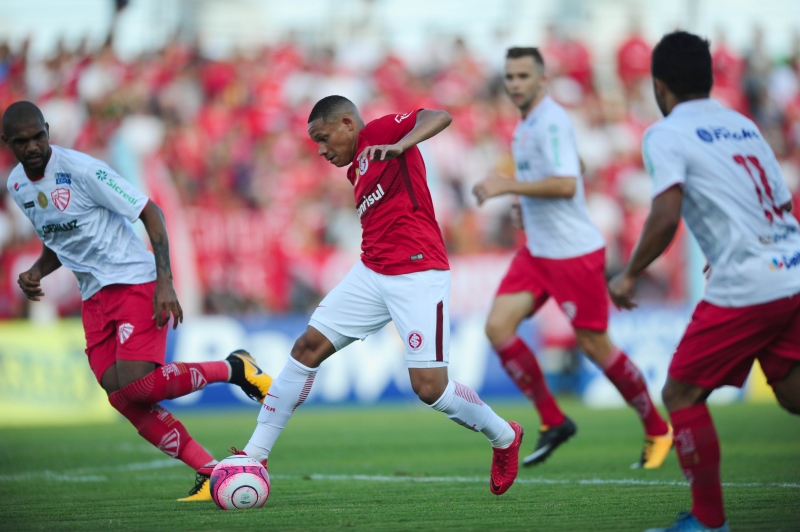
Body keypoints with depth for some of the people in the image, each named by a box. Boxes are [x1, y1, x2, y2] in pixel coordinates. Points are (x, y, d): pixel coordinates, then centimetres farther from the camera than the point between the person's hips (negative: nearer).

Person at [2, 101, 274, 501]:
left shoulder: (81, 169, -17)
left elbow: (151, 213, -13)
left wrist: (165, 282, -20)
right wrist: (37, 272, 1)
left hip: (134, 283, -7)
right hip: (94, 299, 7)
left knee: (136, 385, -23)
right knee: (123, 400, -6)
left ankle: (233, 369, 0)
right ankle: (210, 474, 1)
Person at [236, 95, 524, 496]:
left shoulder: (379, 132, -3)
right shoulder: (356, 171, 21)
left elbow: (439, 117, -19)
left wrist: (400, 146, -35)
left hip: (418, 275, -9)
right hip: (371, 273, 9)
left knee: (429, 387, -11)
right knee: (307, 347, 1)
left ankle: (504, 438, 16)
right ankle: (254, 457, 6)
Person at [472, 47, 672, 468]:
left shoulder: (551, 121, -16)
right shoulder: (527, 123, 13)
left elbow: (566, 184, -28)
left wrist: (507, 186, -25)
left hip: (574, 252, -9)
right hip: (537, 251, 9)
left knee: (594, 346, -2)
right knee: (498, 326, -6)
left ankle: (657, 430, 16)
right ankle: (553, 422, 4)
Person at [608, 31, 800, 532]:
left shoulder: (666, 135, -3)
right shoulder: (742, 125, 19)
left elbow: (666, 217, -16)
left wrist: (629, 276, -3)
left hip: (746, 287, -7)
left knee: (682, 395, 5)